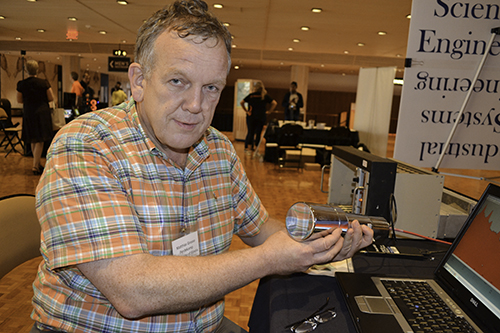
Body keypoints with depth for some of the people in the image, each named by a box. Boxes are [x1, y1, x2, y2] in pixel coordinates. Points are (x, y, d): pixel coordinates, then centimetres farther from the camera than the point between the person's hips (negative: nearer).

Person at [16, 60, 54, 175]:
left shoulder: (21, 84, -4)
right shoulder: (44, 83, -11)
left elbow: (19, 100, 4)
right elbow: (51, 98, -5)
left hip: (28, 113, 3)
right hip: (42, 113, -3)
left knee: (33, 141, 16)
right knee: (40, 140, 0)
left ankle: (39, 164, 24)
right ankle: (35, 166, -6)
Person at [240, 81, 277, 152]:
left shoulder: (251, 95, 4)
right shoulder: (265, 96, 2)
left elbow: (241, 102, 4)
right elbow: (274, 103, -2)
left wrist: (246, 110, 8)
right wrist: (269, 111, 2)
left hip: (251, 117, 1)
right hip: (261, 117, -1)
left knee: (250, 132, 7)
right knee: (258, 133, 1)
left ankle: (247, 147, 6)